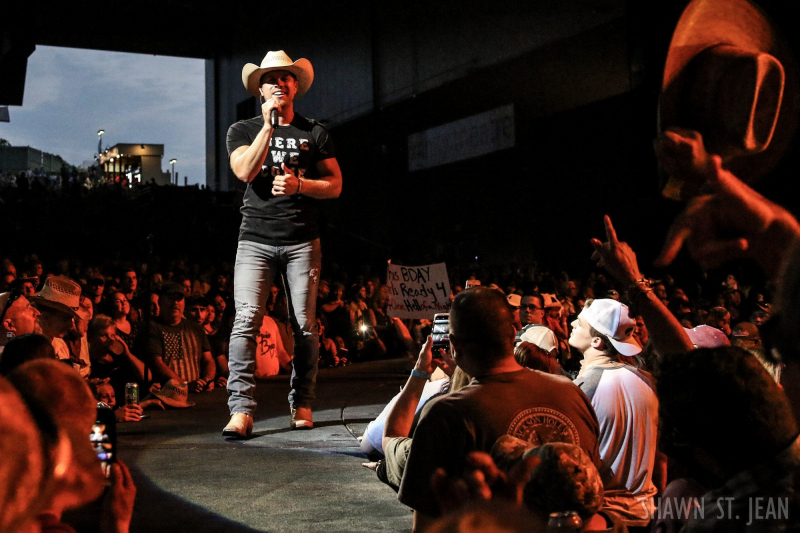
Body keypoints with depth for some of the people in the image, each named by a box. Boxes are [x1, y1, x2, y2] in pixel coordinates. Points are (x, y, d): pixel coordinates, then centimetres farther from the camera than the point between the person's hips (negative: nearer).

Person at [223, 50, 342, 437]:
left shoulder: (314, 134, 12)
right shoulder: (243, 130, 10)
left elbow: (335, 186, 8)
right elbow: (245, 172, -8)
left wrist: (299, 185, -10)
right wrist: (269, 124, -11)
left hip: (302, 241, 1)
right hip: (256, 240, -1)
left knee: (305, 325, 1)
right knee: (246, 319, -13)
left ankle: (301, 405, 14)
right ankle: (241, 409, -14)